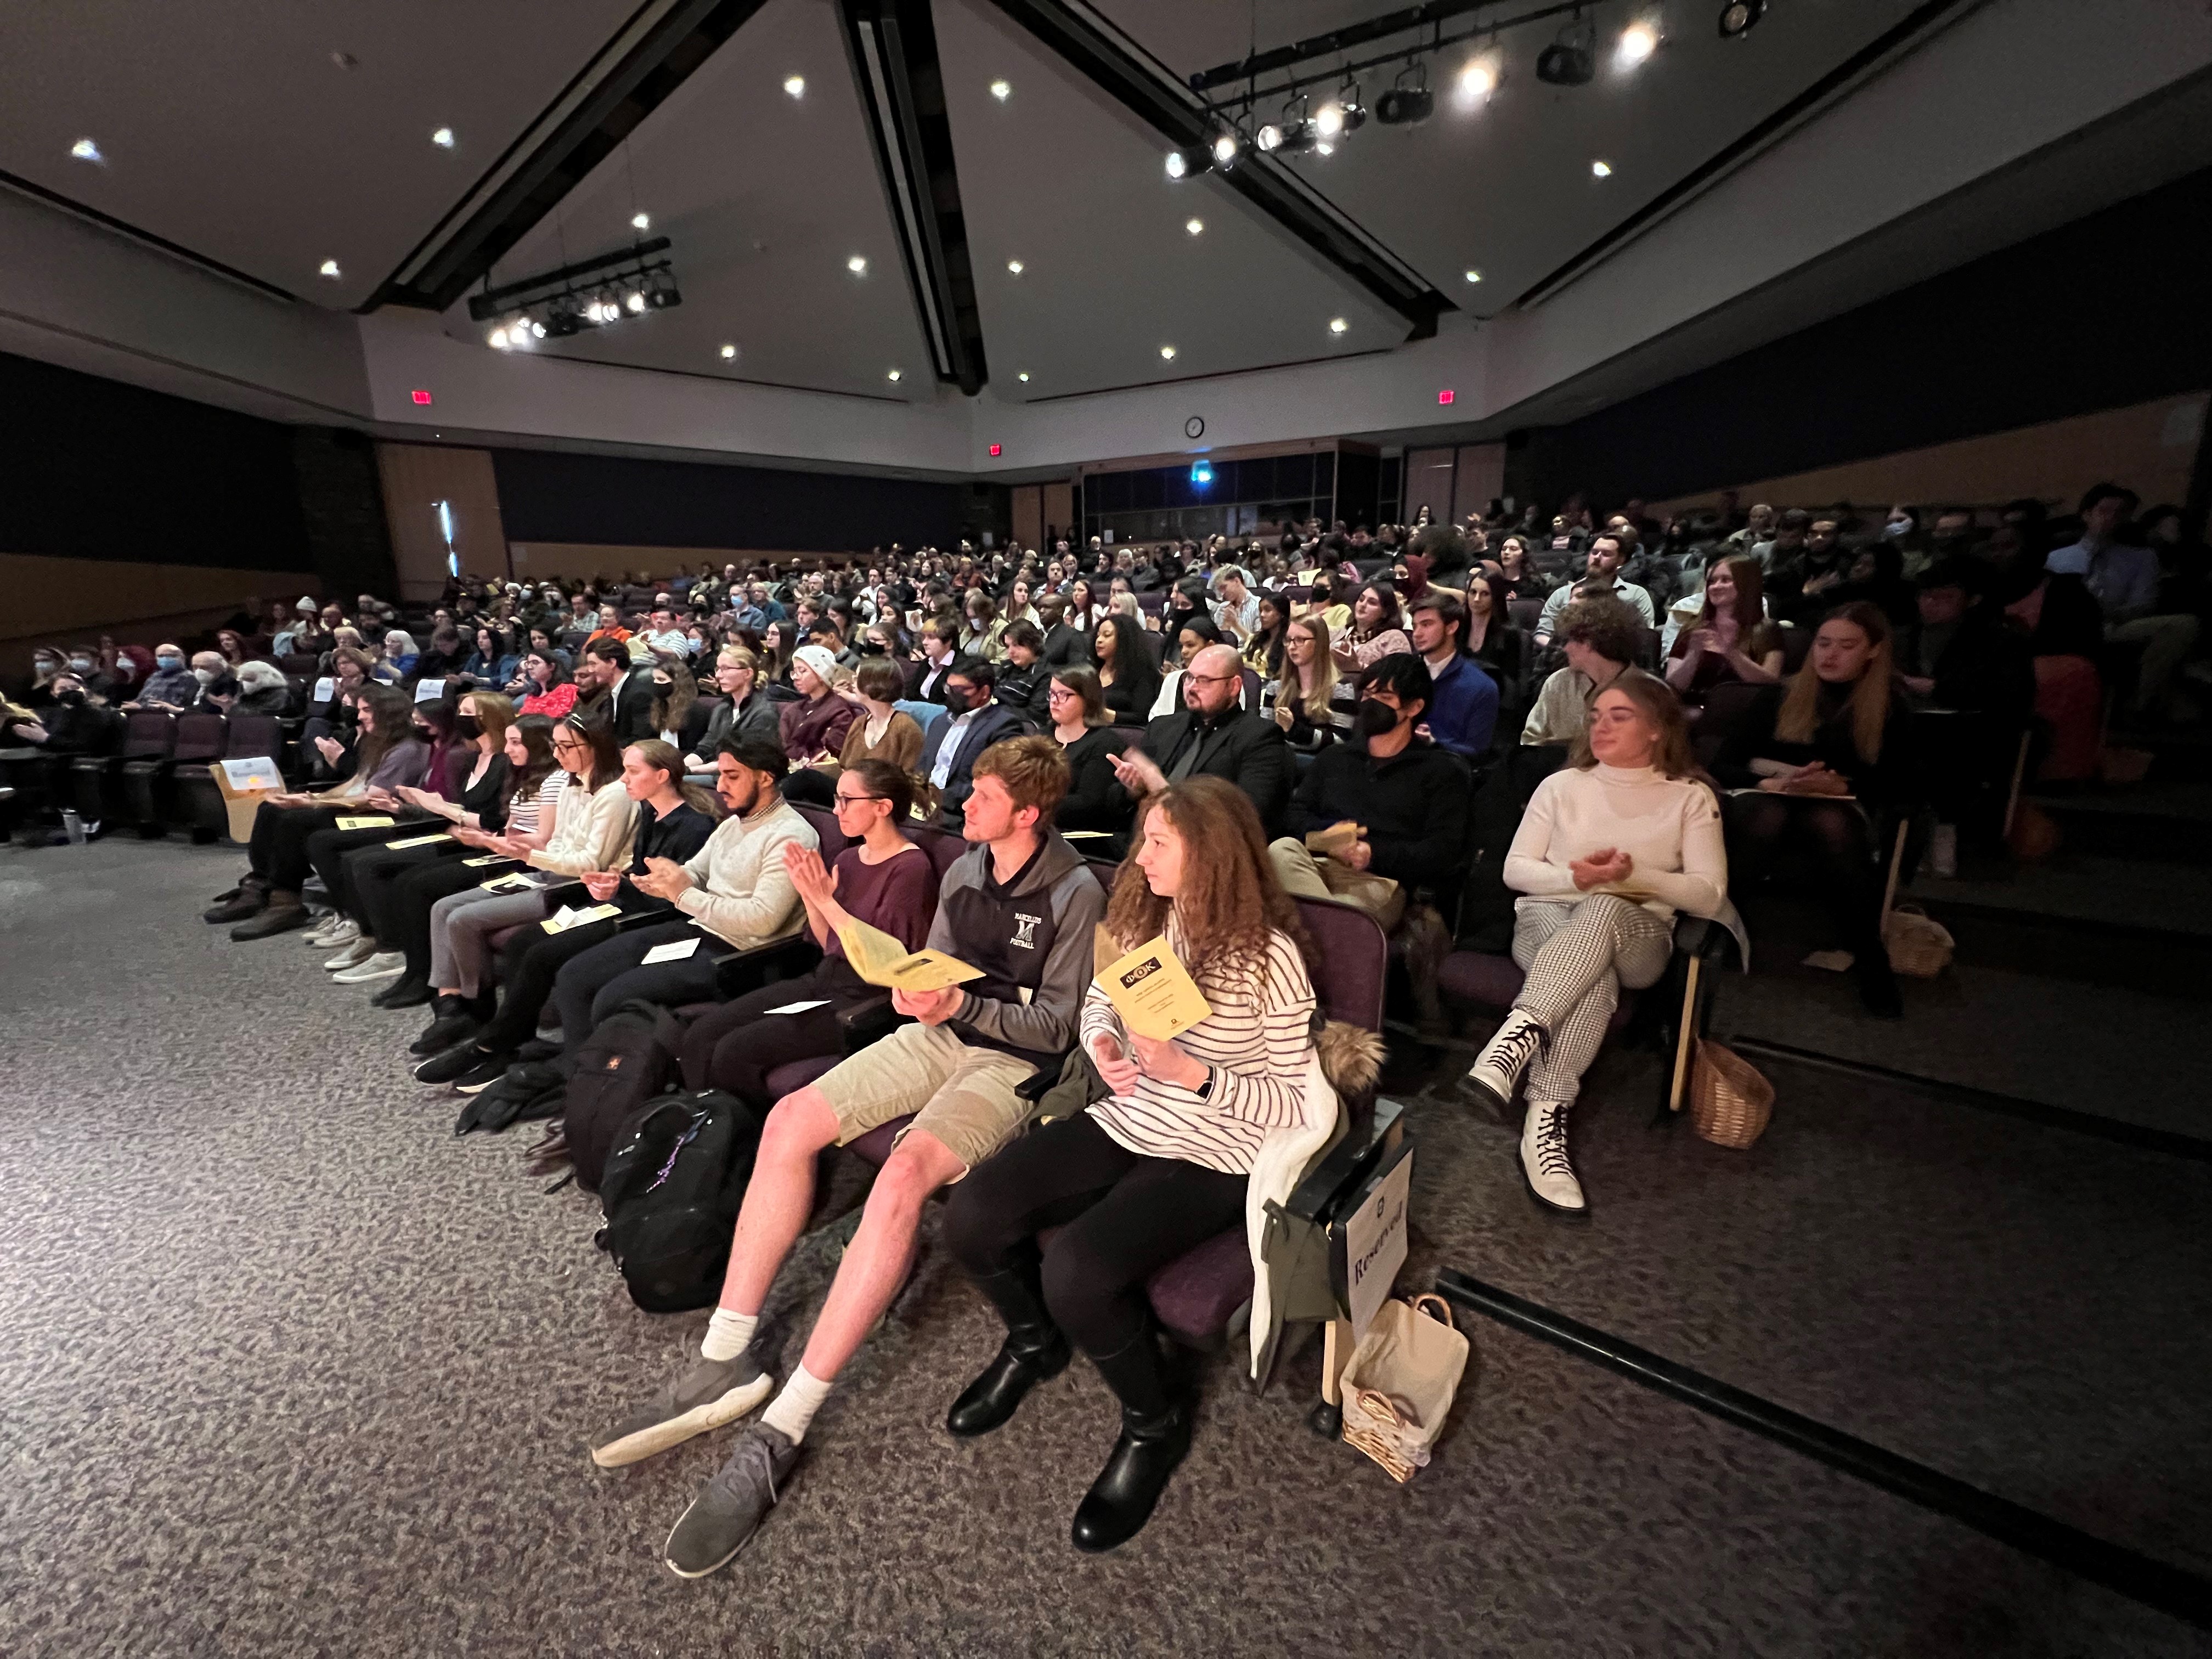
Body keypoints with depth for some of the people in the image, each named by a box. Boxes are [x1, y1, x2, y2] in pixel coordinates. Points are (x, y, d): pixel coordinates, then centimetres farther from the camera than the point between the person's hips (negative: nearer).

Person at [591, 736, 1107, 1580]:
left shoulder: (1076, 893, -11)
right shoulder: (965, 869, 10)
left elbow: (1057, 1026, -12)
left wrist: (961, 1002, -22)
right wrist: (915, 988, -6)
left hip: (1017, 1061, -7)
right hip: (941, 1033, 7)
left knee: (903, 1174, -32)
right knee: (791, 1118, -12)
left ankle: (784, 1427, -20)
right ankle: (726, 1360, -3)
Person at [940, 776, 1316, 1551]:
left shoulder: (1269, 956, -17)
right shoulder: (1145, 917, 0)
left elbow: (1299, 1102, -12)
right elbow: (1098, 999, 15)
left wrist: (1191, 1072, -25)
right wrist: (1102, 1042, -8)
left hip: (1210, 1158, -5)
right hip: (1124, 1122, 6)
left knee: (1075, 1269, -27)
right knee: (973, 1214, -12)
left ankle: (1155, 1421, 8)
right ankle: (1035, 1343, 22)